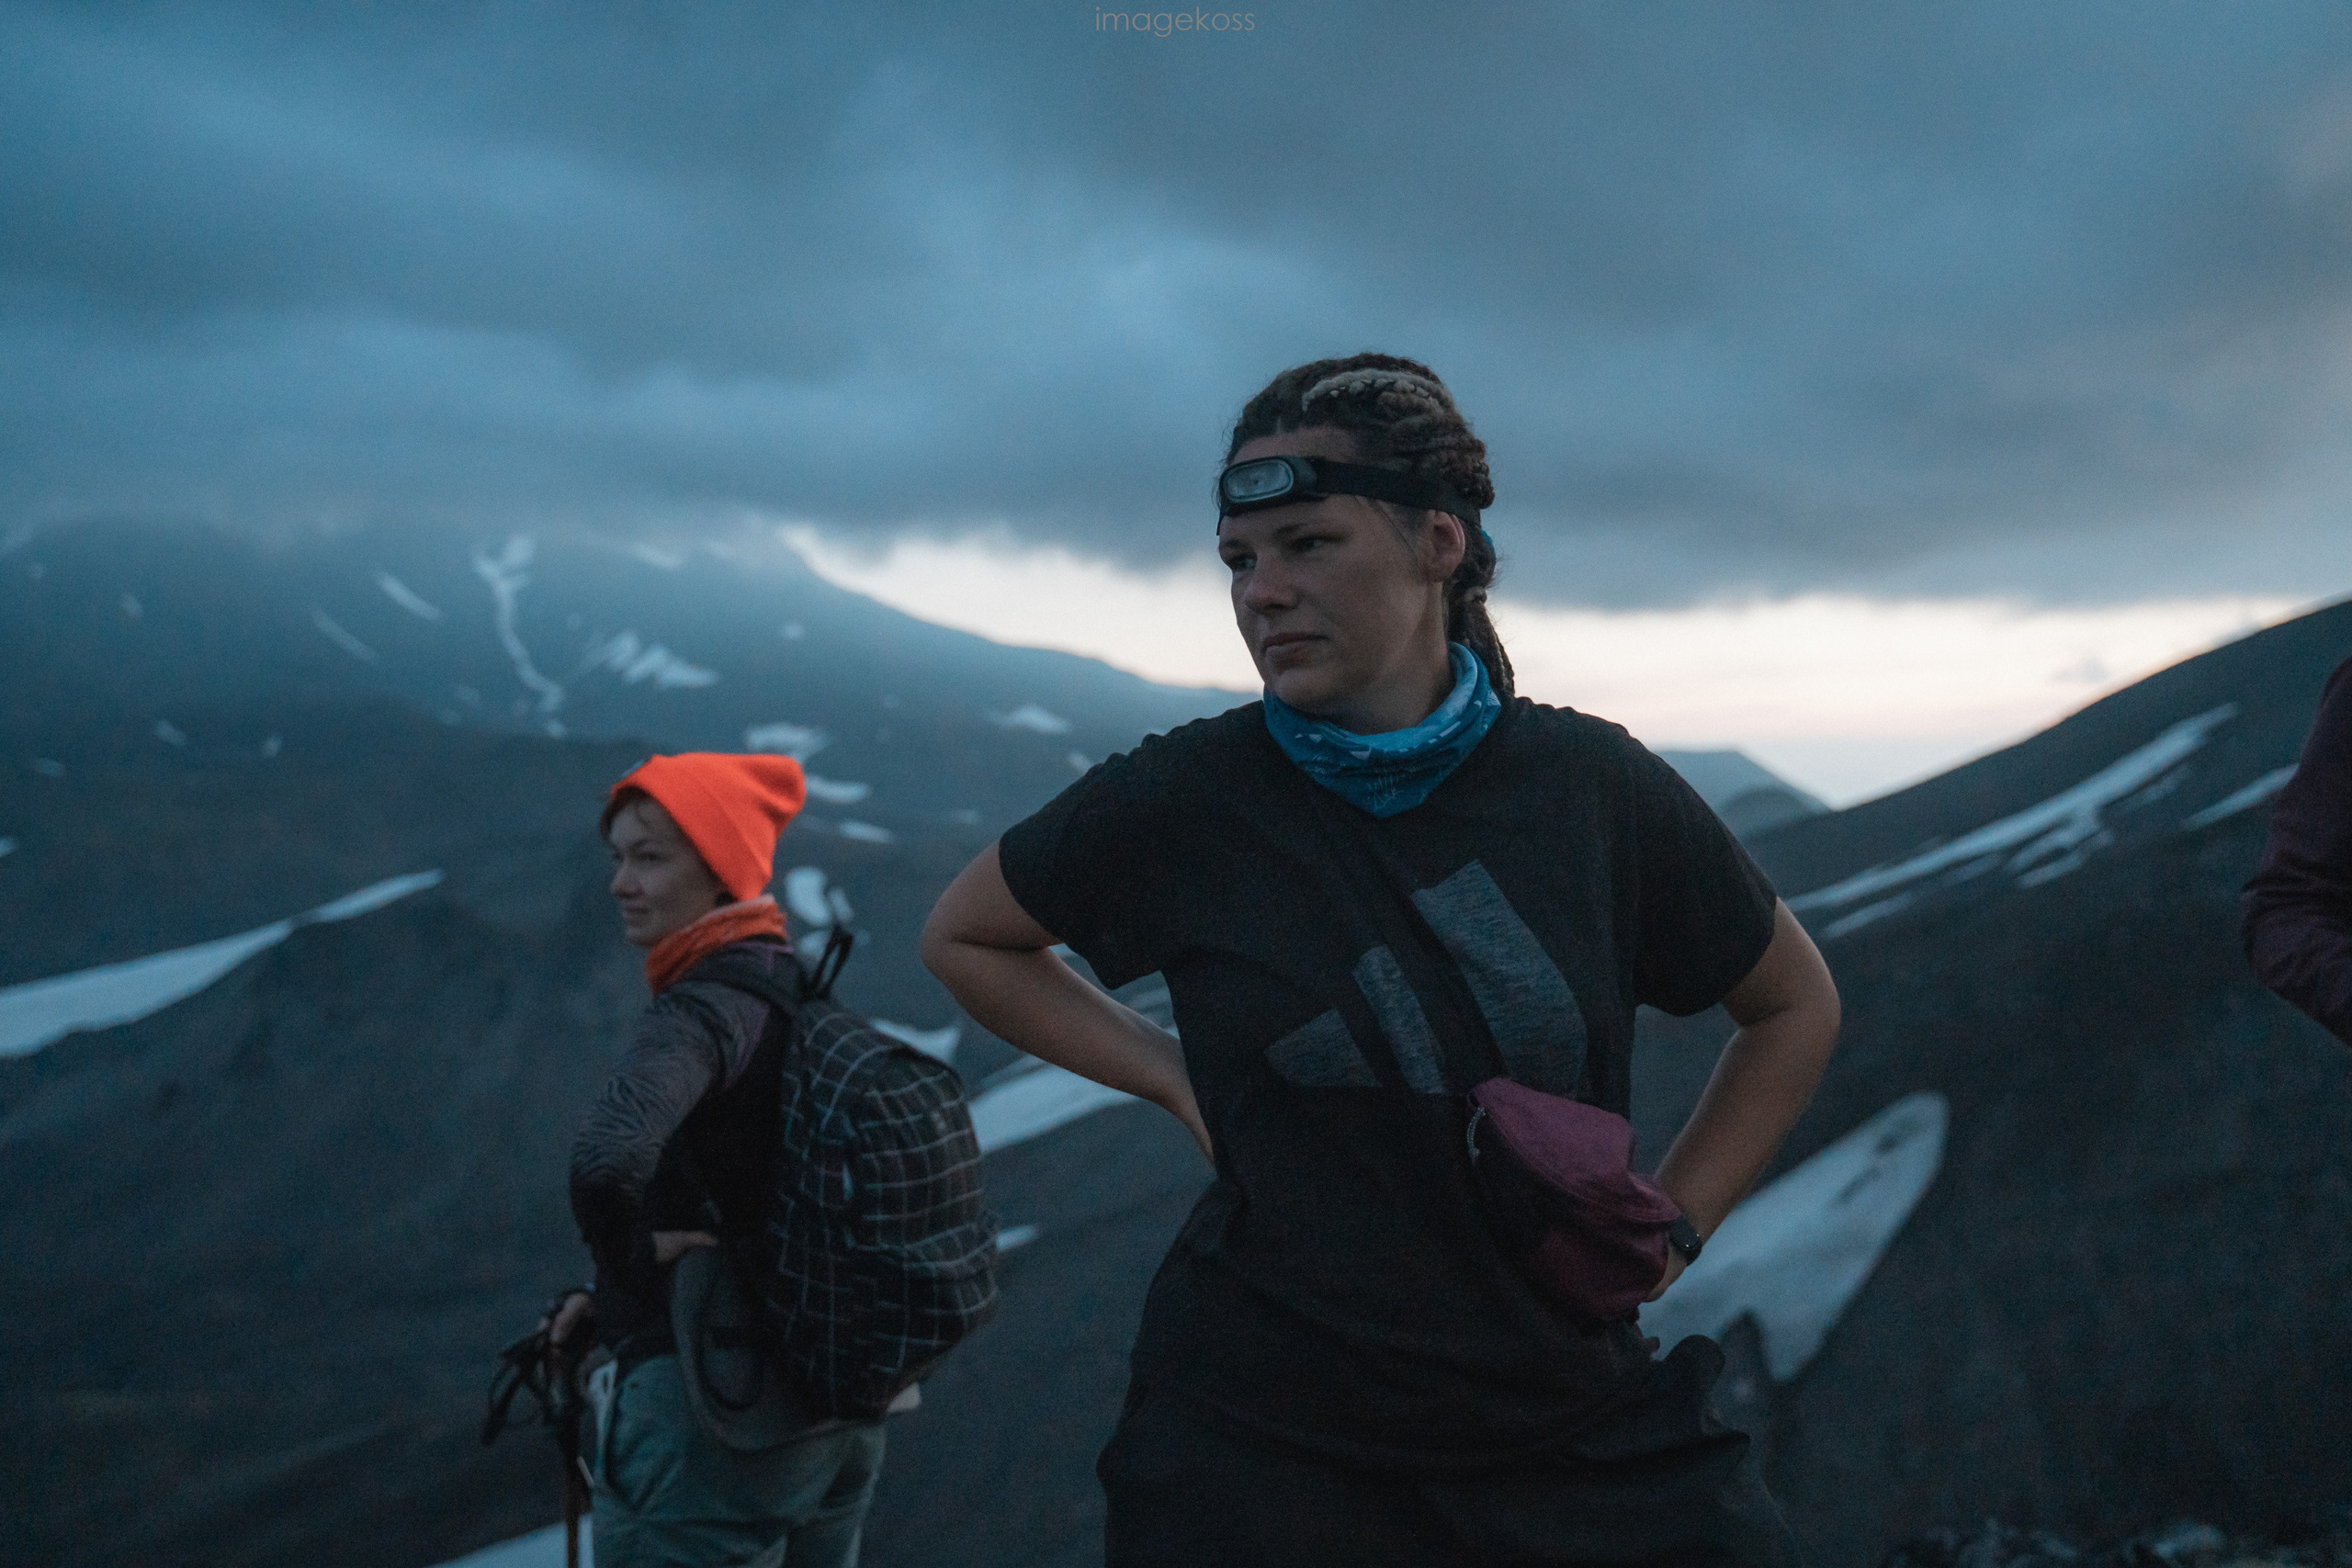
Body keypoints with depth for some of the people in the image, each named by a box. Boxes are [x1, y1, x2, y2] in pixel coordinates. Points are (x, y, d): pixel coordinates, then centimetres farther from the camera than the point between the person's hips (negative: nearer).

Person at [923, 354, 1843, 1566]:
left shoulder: (1593, 787, -6)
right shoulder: (1186, 803, -10)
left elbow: (1795, 1008, 10)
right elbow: (962, 937, 9)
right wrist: (1173, 1079, -1)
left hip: (1576, 1418, 2)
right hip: (1265, 1436, -1)